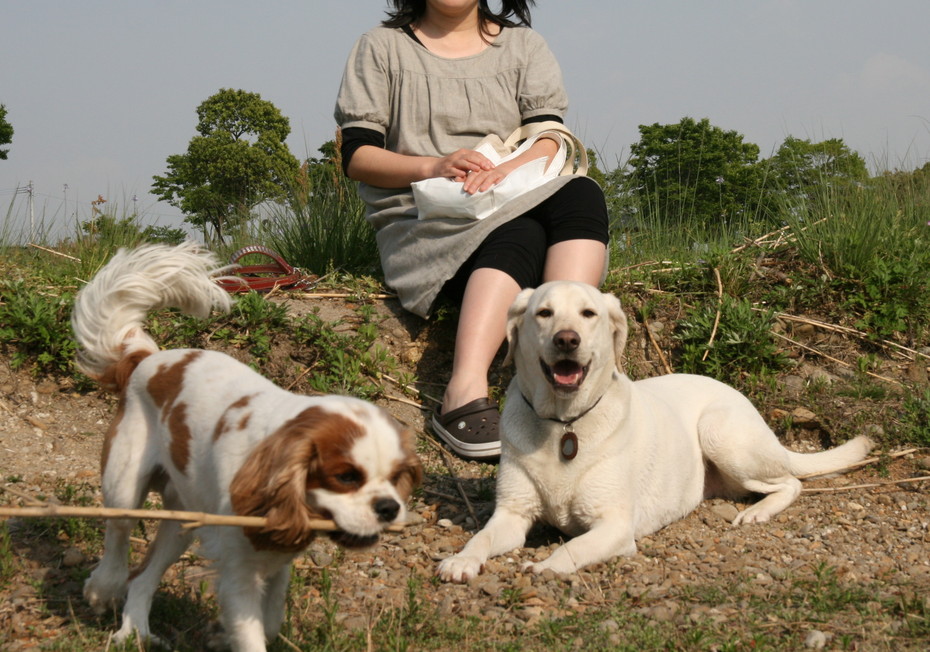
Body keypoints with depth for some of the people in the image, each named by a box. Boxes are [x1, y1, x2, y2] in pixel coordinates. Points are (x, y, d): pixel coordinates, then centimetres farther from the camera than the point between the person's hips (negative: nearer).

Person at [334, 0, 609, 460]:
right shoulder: (382, 47, 13)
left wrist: (507, 170, -20)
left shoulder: (523, 46, 19)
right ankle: (465, 396, -54)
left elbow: (550, 140, 3)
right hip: (421, 225, -3)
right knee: (518, 235, -35)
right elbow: (356, 155, 3)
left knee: (582, 194, -30)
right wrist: (432, 167, -15)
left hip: (514, 205, 3)